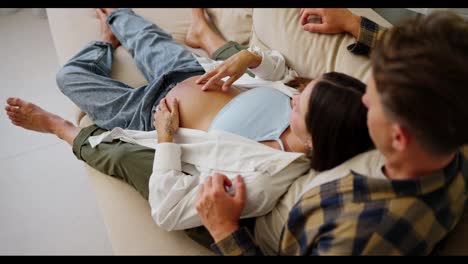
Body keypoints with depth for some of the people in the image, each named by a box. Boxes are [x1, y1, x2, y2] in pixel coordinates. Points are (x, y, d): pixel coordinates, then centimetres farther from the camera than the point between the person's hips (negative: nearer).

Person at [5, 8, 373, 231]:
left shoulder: (259, 180, -44)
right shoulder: (305, 102, -23)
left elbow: (167, 213, -37)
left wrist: (166, 136, -33)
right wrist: (246, 58, -18)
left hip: (152, 117, -5)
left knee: (70, 74, 10)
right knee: (147, 37, 26)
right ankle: (113, 17, 64)